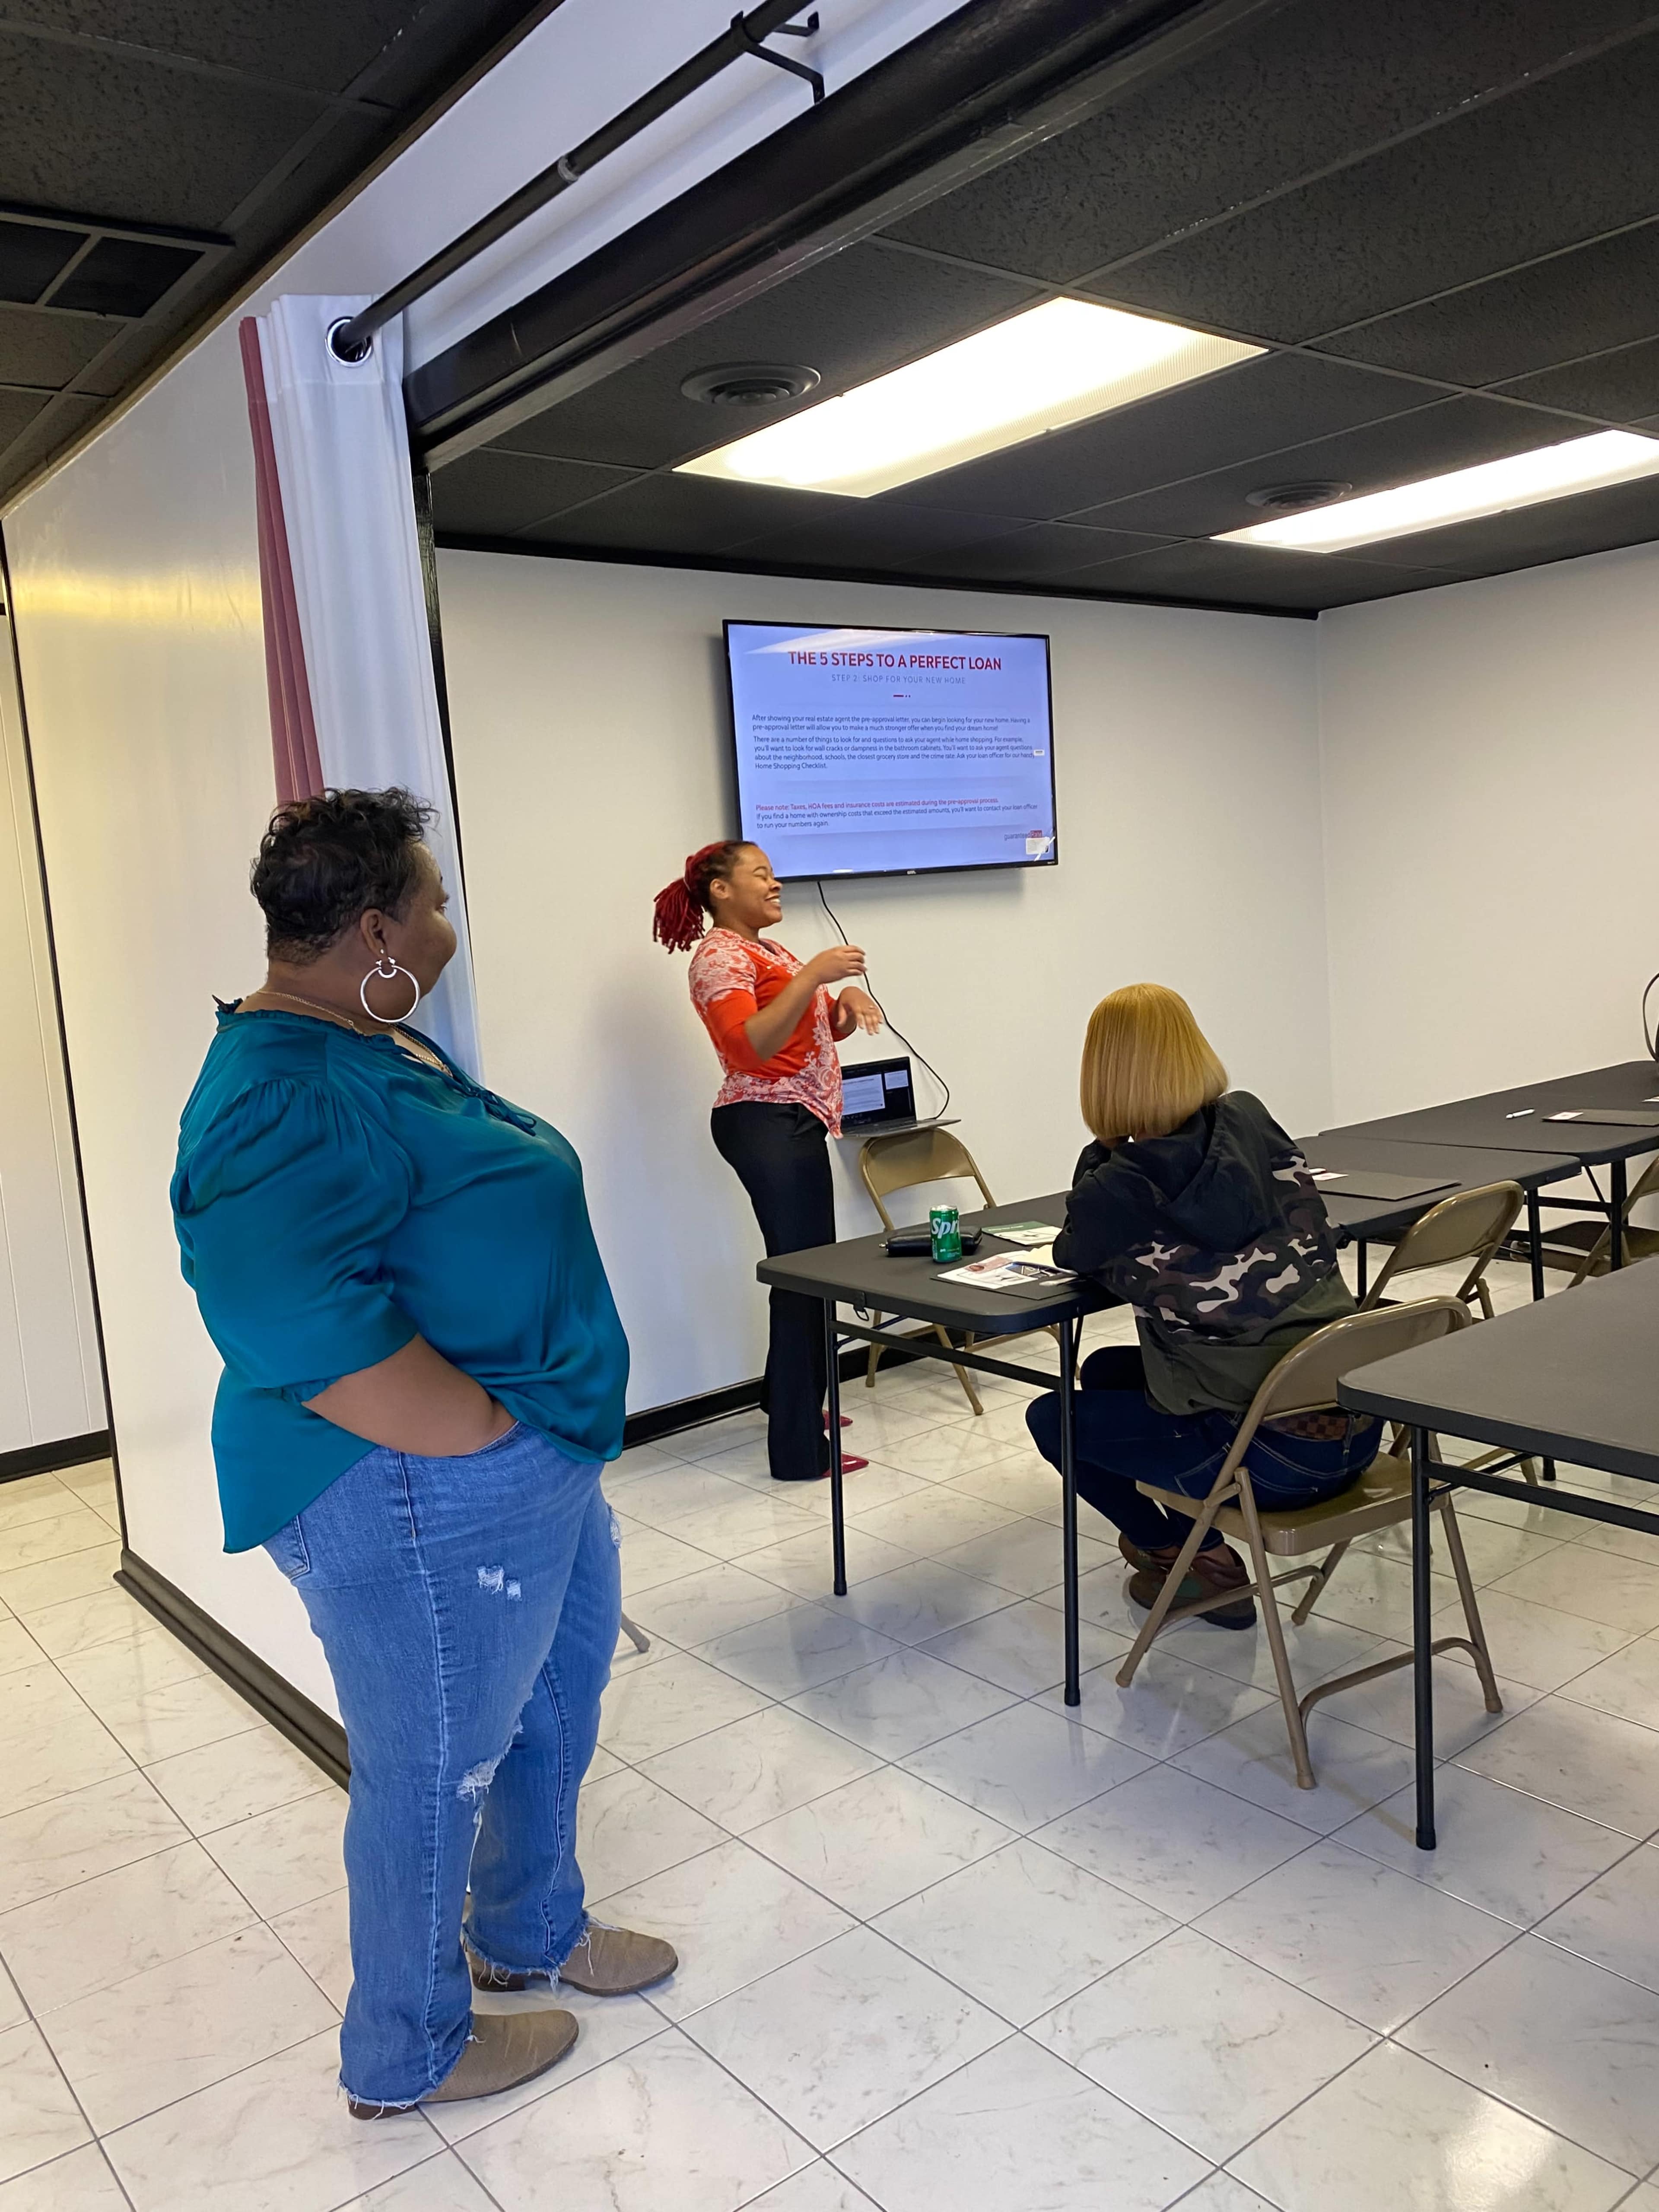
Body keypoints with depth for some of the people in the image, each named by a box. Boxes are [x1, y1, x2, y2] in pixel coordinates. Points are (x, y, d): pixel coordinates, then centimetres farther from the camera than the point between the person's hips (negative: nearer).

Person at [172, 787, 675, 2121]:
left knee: (558, 1702, 26)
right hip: (425, 1501, -10)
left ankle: (531, 1932, 51)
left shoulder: (373, 1045, 10)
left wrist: (545, 1439, 17)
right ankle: (408, 2057, 36)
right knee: (438, 1770, 10)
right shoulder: (294, 1093, -24)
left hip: (539, 1461, 11)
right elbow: (279, 1305, -36)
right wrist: (481, 1435, -27)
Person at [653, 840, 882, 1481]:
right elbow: (751, 1046, -24)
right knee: (804, 1273, -10)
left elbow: (822, 1033, 23)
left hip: (795, 1126, 10)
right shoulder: (720, 956, -10)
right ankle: (799, 1451, -5)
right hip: (767, 1126, -10)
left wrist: (847, 998, 3)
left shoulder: (770, 951, 20)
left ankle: (790, 1400, 29)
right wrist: (813, 975, -27)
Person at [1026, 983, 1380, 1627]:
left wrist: (1102, 1152, 3)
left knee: (1051, 1416, 15)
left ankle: (1200, 1563, 24)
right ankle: (1185, 1542, 34)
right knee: (1103, 1372, 24)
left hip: (1279, 1456, -7)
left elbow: (1073, 1255, 8)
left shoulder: (1118, 1191, -16)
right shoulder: (1253, 1122, 0)